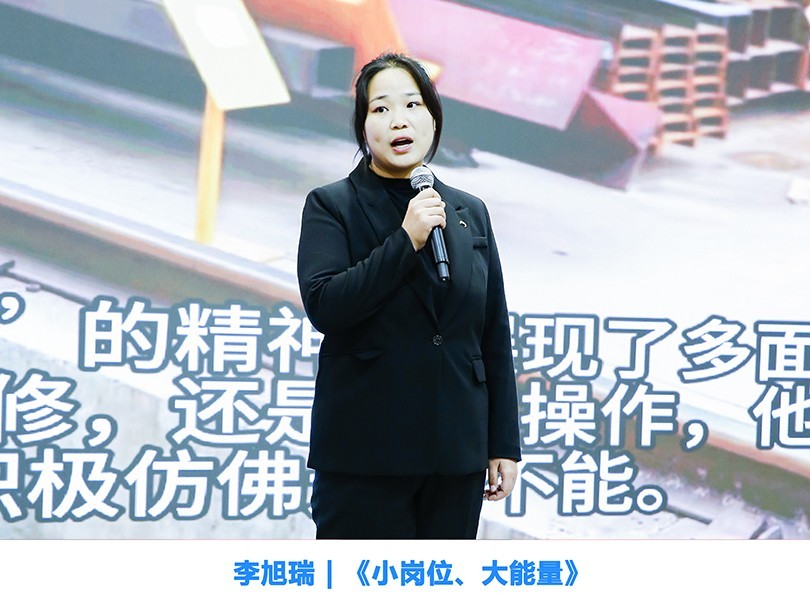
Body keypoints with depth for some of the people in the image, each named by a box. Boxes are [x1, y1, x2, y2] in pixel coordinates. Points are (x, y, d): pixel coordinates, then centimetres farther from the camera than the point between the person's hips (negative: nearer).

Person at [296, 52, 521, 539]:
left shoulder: (470, 212, 13)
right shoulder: (331, 206, 2)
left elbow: (496, 338, 12)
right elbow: (323, 305, -14)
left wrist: (504, 444, 8)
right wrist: (407, 240, -17)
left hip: (456, 453, 4)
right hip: (366, 455, -4)